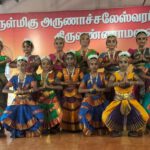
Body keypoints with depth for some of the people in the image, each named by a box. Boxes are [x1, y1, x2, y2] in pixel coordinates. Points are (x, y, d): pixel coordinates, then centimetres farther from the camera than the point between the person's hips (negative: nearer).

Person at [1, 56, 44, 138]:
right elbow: (4, 90, -3)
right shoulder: (14, 78, 4)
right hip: (17, 102, 2)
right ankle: (17, 132, 8)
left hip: (28, 102, -1)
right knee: (5, 118, -17)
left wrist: (23, 91, -25)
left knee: (38, 116, -21)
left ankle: (30, 132, 6)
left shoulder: (30, 78, 0)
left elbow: (35, 88, -15)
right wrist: (14, 91, -20)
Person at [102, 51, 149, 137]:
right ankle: (116, 130, 12)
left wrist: (130, 82, -33)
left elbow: (142, 82, -18)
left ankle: (134, 130, 13)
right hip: (118, 100, 0)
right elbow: (109, 84, -24)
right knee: (106, 116, -20)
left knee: (144, 116, -20)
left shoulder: (132, 74, -2)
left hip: (130, 100, 1)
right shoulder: (115, 75, -6)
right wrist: (120, 83, -40)